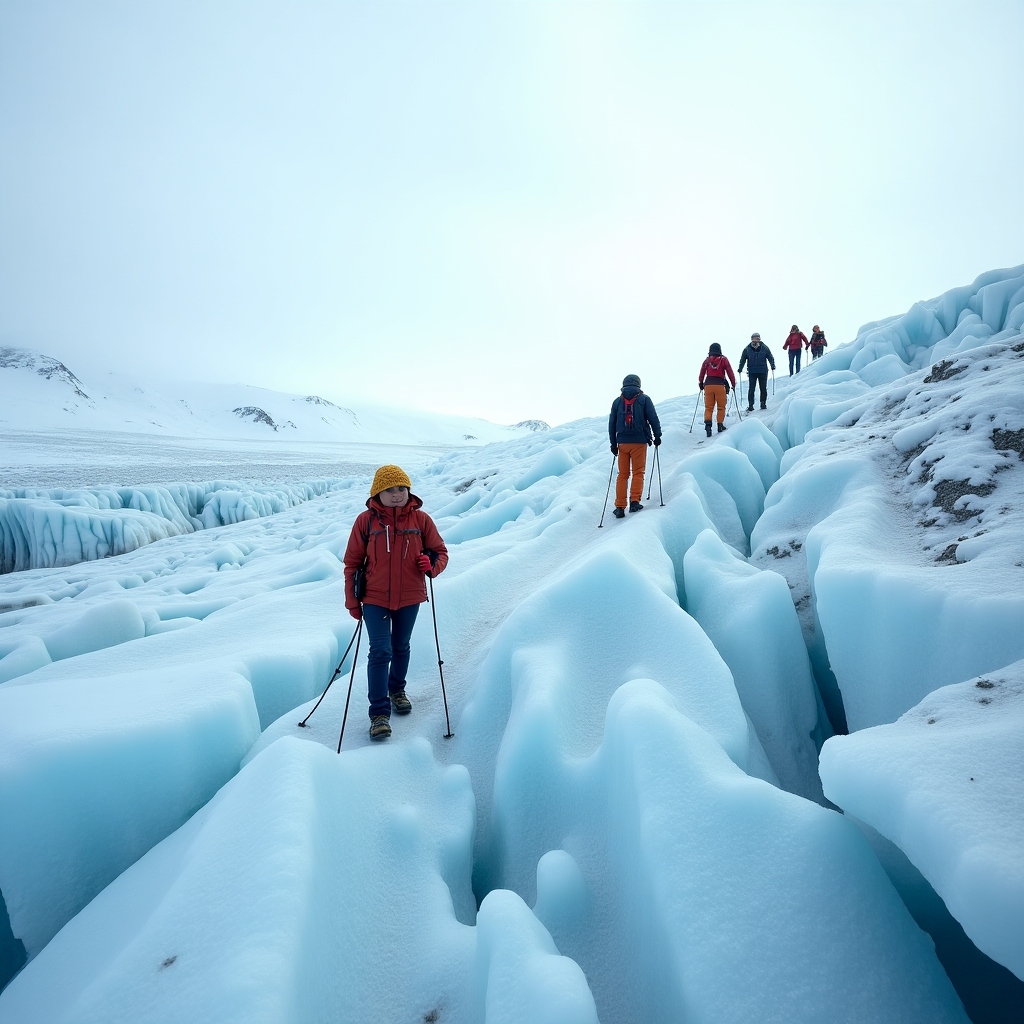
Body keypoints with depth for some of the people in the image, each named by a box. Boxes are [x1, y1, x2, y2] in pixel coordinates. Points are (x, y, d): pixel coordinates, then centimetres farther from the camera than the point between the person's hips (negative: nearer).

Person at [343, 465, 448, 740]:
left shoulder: (420, 519, -4)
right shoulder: (365, 520, -6)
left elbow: (440, 552, 4)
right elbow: (352, 562, 0)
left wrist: (432, 564, -20)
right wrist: (352, 600, -1)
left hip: (409, 597, 2)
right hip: (375, 598, -2)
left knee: (401, 647, 19)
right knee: (380, 652, -7)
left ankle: (397, 690, 43)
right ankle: (379, 713, 0)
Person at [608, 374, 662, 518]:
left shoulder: (617, 401, 9)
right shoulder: (644, 399, 2)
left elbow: (612, 424, 9)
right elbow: (653, 419, -2)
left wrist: (613, 444, 14)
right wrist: (657, 435, 7)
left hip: (622, 442, 2)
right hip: (639, 441, -2)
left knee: (622, 474, 6)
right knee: (638, 472, 5)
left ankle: (620, 507, 1)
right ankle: (634, 501, -6)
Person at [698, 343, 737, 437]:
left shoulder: (707, 361, 10)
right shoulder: (723, 360, 4)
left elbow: (702, 374, 12)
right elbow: (730, 372, 4)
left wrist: (701, 384, 25)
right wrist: (733, 383, 13)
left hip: (708, 385, 2)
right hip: (720, 385, -2)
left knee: (708, 407, 4)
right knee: (721, 407, 11)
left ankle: (708, 423, -17)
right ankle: (720, 425, 9)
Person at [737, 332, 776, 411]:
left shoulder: (764, 348, -1)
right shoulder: (747, 349, 0)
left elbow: (770, 358, 5)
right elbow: (742, 360, 7)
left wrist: (772, 366, -8)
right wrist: (740, 369, -1)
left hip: (763, 372, 1)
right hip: (752, 372, -1)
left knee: (763, 389, 5)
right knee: (751, 389, -5)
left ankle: (763, 404, 18)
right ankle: (750, 405, 0)